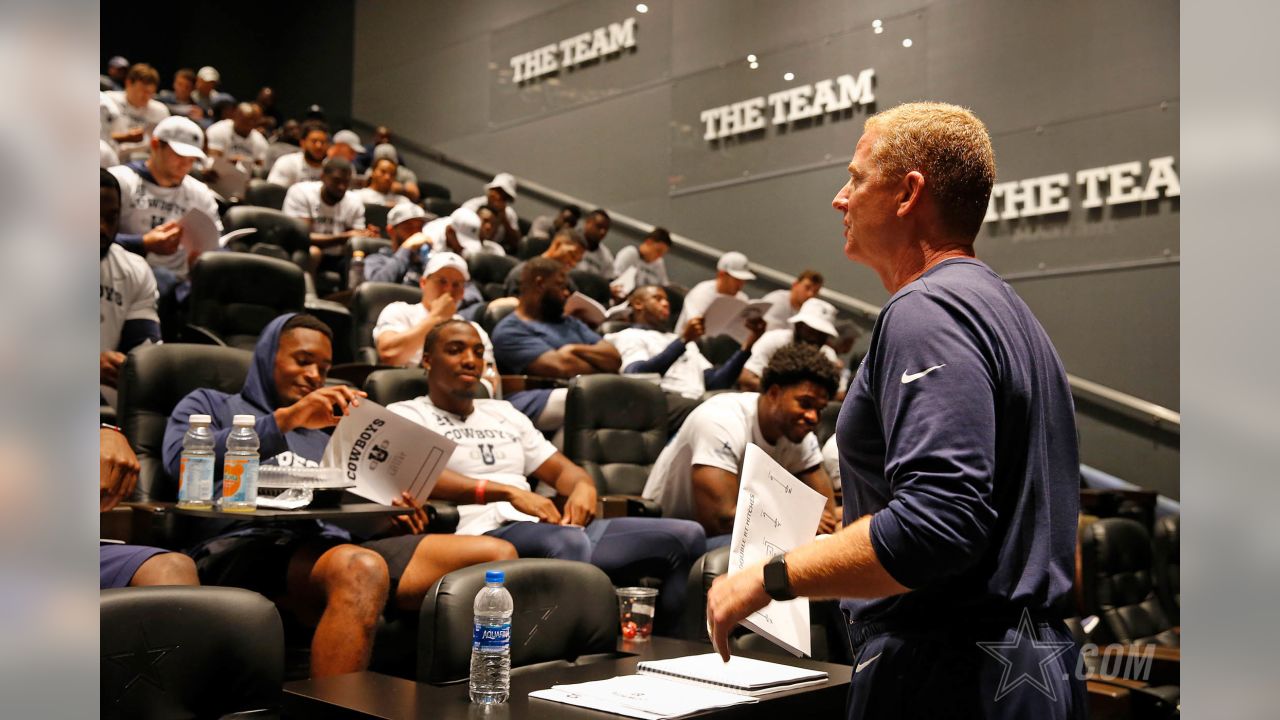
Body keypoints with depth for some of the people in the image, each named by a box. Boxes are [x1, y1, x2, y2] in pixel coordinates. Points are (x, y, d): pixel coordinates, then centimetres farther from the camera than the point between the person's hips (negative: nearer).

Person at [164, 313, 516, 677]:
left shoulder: (326, 436, 37)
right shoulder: (210, 404, 24)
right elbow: (180, 460, 0)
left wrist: (388, 526, 3)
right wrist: (285, 418, -6)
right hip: (243, 544, -5)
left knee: (497, 554, -17)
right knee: (360, 570, -42)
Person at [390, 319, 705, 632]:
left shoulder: (503, 412, 30)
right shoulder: (406, 415, 11)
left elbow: (562, 470, 27)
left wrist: (583, 485, 0)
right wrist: (510, 492, -20)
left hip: (554, 527, 7)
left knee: (687, 535, -13)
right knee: (566, 541, -42)